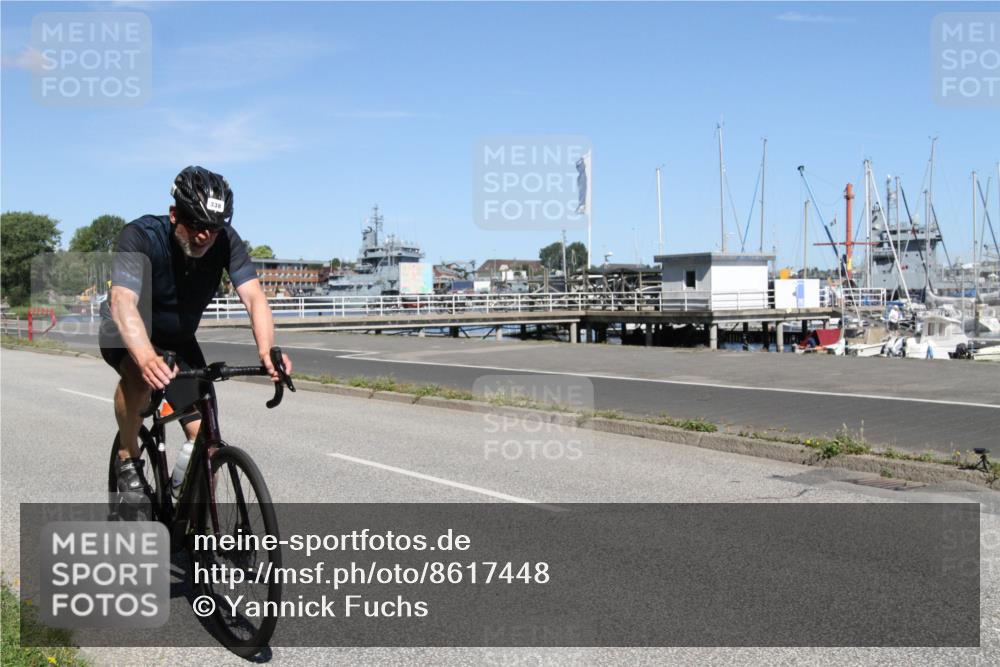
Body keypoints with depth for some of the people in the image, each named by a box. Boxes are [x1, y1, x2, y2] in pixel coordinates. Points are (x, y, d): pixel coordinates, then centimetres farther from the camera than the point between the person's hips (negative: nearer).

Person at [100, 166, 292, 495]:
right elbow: (122, 301, -46)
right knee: (139, 376, -38)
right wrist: (147, 359, -64)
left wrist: (267, 350, -52)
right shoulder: (141, 236, -31)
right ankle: (128, 459, -12)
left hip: (179, 340, 3)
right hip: (127, 334, -3)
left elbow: (254, 296, -32)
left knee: (204, 434, -7)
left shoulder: (226, 240, -22)